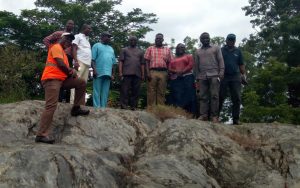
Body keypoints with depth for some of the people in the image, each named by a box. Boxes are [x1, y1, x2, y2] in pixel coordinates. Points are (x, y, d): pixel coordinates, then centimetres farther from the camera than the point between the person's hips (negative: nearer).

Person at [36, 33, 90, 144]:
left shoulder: (62, 52, 27)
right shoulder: (56, 47, -3)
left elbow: (66, 67, 26)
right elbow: (61, 64, -16)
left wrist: (72, 71, 2)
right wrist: (70, 72, 1)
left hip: (61, 79, 9)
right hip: (52, 79, -9)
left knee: (81, 83, 7)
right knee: (51, 106, -17)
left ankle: (76, 108, 9)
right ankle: (41, 135, -18)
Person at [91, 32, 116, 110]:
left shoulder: (111, 49, 25)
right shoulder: (97, 46, 8)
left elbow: (113, 62, 22)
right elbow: (92, 59, -2)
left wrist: (112, 74, 14)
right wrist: (94, 70, -14)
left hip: (108, 73, 6)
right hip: (98, 72, -5)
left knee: (105, 92, 4)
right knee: (97, 91, -5)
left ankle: (103, 107, 6)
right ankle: (97, 108, -5)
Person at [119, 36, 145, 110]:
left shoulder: (140, 52, 22)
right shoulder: (124, 50, 14)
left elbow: (142, 64, 16)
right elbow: (121, 61, 5)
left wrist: (143, 74, 6)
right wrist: (120, 72, -7)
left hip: (137, 74, 3)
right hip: (126, 73, -3)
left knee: (135, 91, 1)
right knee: (125, 90, -7)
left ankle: (133, 107, 4)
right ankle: (124, 106, -7)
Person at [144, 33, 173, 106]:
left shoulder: (167, 50, 17)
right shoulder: (150, 49, 13)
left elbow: (170, 62, 13)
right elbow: (147, 61, 6)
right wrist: (148, 73, -6)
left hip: (163, 73, 1)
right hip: (152, 72, -1)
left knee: (161, 92, 2)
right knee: (151, 91, -4)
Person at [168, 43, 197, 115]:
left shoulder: (188, 56, 15)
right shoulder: (173, 59, 23)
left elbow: (191, 65, -1)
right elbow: (169, 69, 13)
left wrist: (182, 71, -13)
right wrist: (176, 71, -8)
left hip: (187, 77, -3)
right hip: (175, 79, 3)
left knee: (188, 95, -10)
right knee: (177, 96, -5)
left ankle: (191, 114, -12)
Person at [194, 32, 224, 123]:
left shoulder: (216, 48, 13)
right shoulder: (198, 51, 21)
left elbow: (221, 61, 6)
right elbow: (196, 65, 19)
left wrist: (221, 73, -6)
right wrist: (197, 77, 10)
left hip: (214, 75, -3)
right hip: (202, 76, 3)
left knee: (214, 95, -7)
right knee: (203, 96, -2)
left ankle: (214, 115, -7)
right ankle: (203, 115, -2)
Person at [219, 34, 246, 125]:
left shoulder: (238, 51, 16)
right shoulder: (221, 50, 8)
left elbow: (241, 65, 15)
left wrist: (243, 74, 3)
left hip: (235, 77, 2)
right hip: (223, 77, -2)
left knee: (236, 99, 0)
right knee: (220, 98, -1)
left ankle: (236, 119, 3)